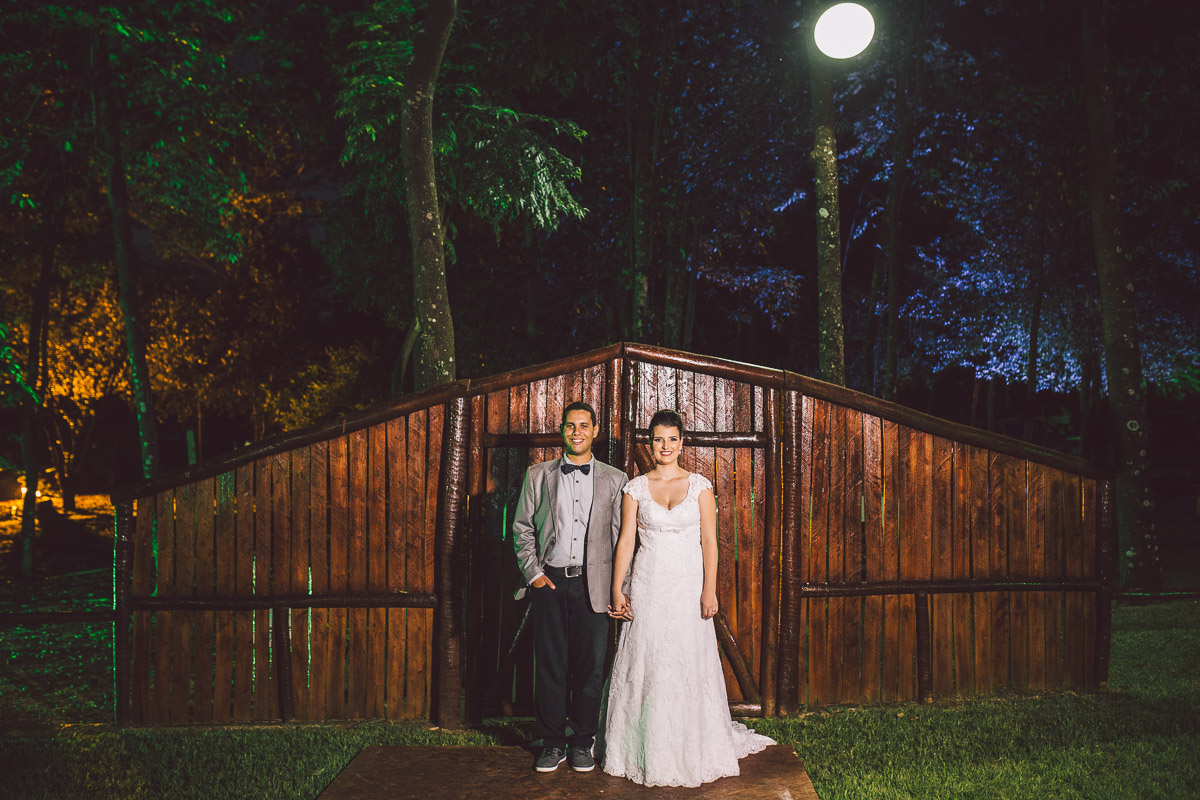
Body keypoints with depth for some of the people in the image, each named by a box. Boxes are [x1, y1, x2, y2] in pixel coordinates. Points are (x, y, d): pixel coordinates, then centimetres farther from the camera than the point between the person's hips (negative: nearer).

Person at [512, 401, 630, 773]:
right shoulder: (538, 475, 7)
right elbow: (522, 528, 9)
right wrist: (533, 572, -1)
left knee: (590, 665, 5)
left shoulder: (615, 480, 5)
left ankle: (582, 742, 21)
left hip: (593, 583, 0)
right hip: (550, 581, 1)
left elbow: (623, 537, 4)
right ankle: (552, 742, 19)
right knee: (550, 664, 5)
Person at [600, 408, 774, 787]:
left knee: (691, 664, 3)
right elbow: (626, 540, 2)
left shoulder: (699, 485, 3)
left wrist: (709, 589, -8)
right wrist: (617, 590, -3)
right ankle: (648, 752, 18)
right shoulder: (636, 487, 4)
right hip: (648, 586, 1)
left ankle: (692, 752, 19)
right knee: (646, 666, 4)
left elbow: (709, 540, 0)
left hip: (688, 585, 0)